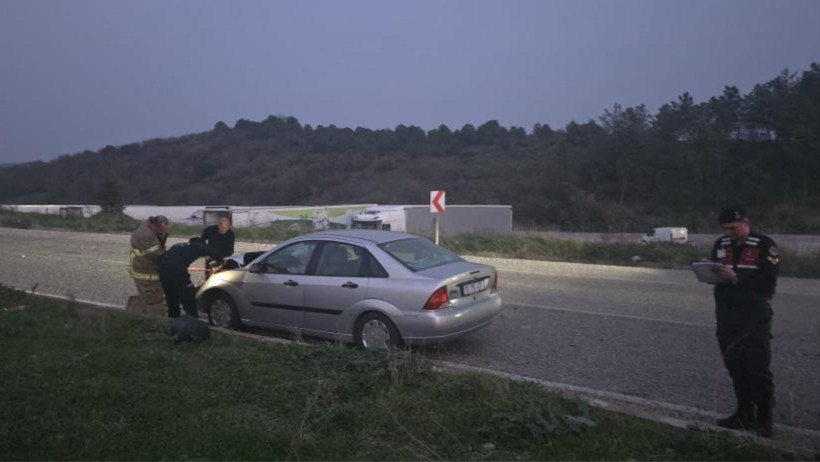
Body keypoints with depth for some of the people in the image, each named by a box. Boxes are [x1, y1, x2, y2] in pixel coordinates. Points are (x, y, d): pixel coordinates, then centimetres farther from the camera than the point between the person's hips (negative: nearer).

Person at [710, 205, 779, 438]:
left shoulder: (765, 245, -8)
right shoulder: (721, 244, 10)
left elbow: (768, 282, -16)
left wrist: (736, 278, -24)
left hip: (755, 317, -6)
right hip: (726, 315, 6)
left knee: (758, 370, -2)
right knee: (735, 367, 12)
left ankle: (764, 420, 10)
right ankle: (745, 415, 24)